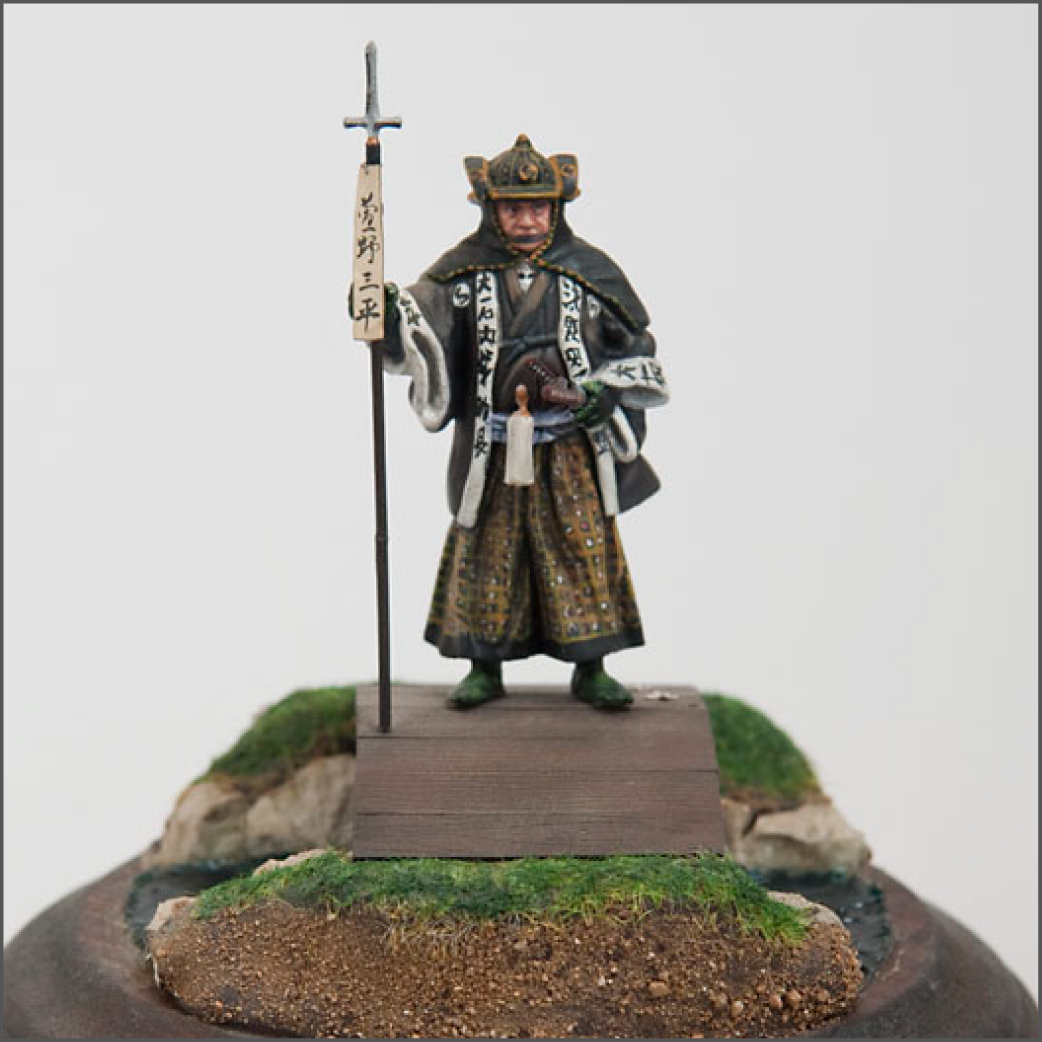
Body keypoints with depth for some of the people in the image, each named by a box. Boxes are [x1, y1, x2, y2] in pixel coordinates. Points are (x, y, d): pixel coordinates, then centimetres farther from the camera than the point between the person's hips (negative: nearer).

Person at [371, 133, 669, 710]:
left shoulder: (588, 270, 3)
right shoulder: (467, 270, 1)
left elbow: (635, 348, 10)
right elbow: (423, 322, -13)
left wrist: (605, 392, -6)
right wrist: (391, 310, -35)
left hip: (571, 446, 0)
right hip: (493, 448, 0)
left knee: (584, 546, 2)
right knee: (487, 550, 6)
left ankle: (590, 668, 15)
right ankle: (485, 667, 20)